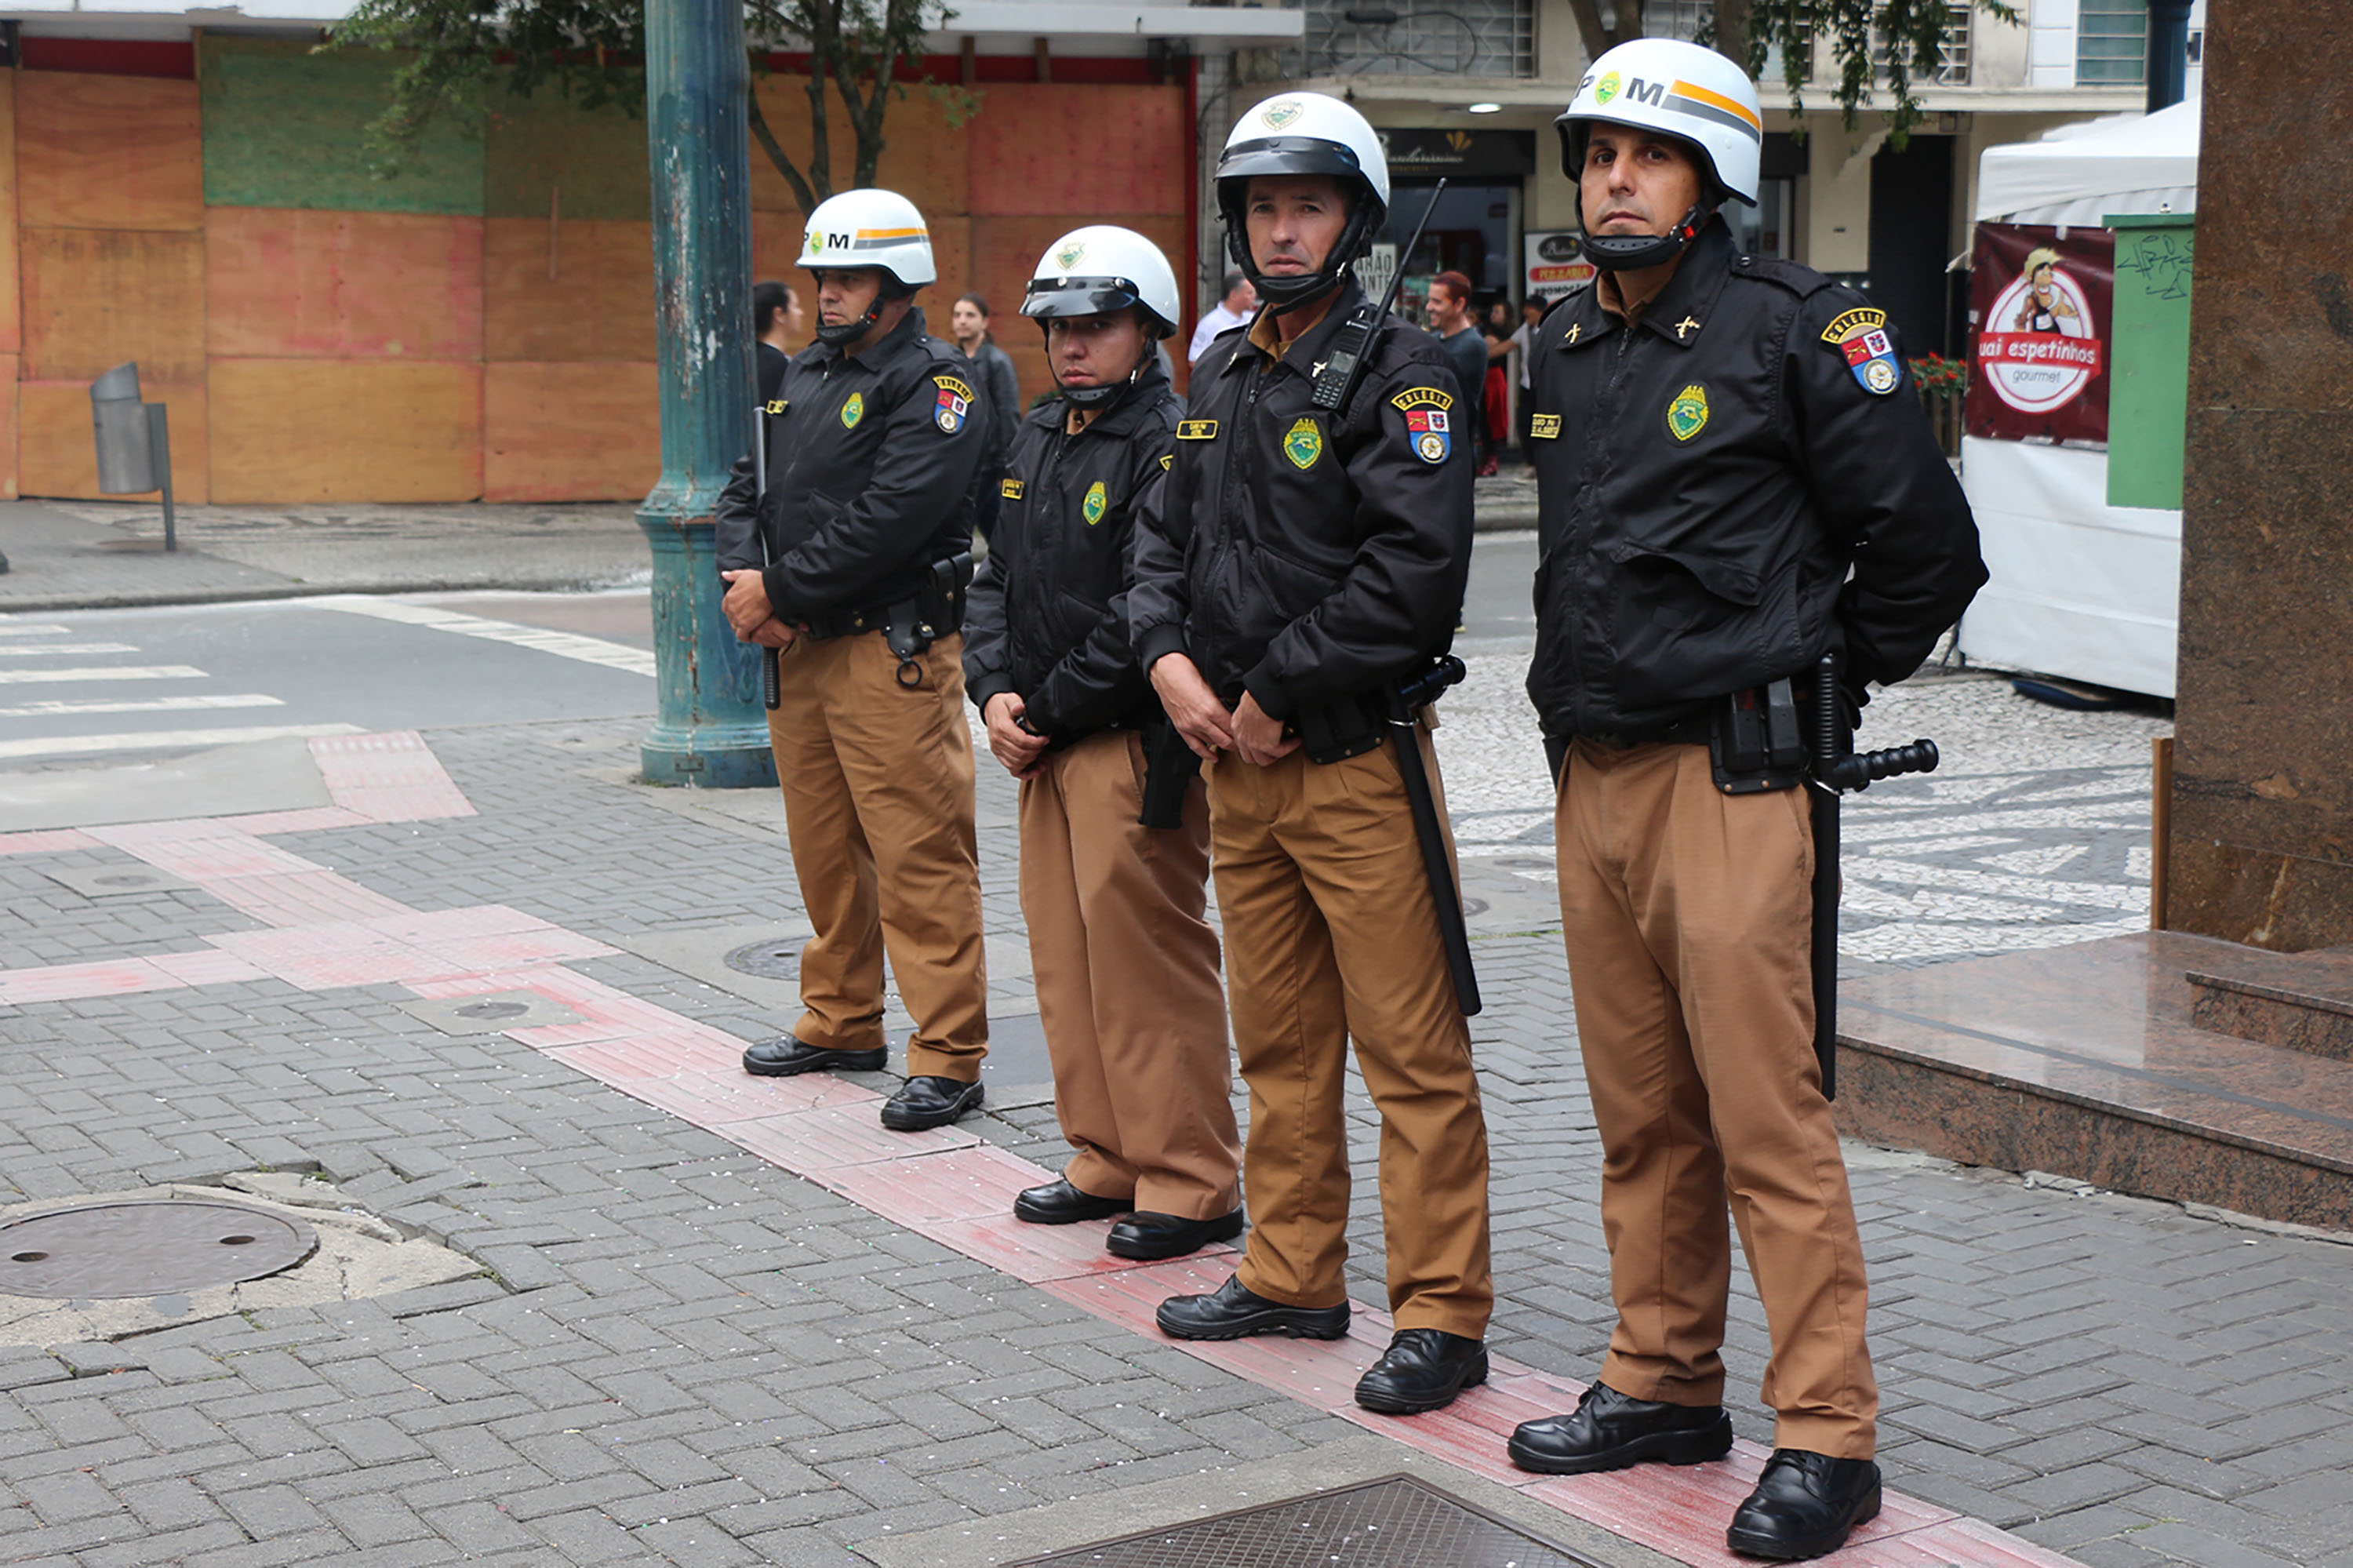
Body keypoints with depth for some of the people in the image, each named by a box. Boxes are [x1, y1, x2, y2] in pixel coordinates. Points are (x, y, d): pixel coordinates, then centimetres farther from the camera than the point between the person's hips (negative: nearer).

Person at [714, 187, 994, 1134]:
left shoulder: (934, 385, -9)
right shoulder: (803, 376, 17)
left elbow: (887, 520, -20)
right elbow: (743, 489, 15)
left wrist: (781, 591, -16)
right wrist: (745, 577, -5)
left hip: (894, 651, -8)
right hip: (799, 651, 8)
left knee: (920, 853, -8)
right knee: (824, 845, 16)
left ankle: (948, 1057, -4)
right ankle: (841, 1023, 29)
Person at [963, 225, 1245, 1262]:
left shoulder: (1171, 444, -13)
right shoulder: (1039, 439, 14)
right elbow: (997, 579, 15)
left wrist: (1047, 710, -13)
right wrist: (996, 693, -1)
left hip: (1138, 747, -8)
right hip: (1048, 749, 9)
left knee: (1149, 962, -4)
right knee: (1066, 955, 12)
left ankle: (1191, 1183, 6)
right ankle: (1109, 1161, 24)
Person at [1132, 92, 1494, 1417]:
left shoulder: (1400, 374, -10)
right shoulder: (1223, 377, 14)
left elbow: (1416, 570, -20)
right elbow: (1167, 534, 19)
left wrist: (1277, 690, -16)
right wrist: (1171, 659, 0)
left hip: (1357, 759, -8)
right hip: (1236, 762, 8)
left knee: (1413, 1052, -4)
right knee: (1280, 1042, 16)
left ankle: (1443, 1315, 3)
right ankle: (1294, 1276, 27)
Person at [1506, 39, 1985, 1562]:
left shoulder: (1792, 326, -7)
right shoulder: (1568, 344, 14)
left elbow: (1925, 541, -4)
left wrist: (1823, 679, 5)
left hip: (1729, 779, -7)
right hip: (1591, 774, 7)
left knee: (1768, 1116, -6)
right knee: (1642, 1115, 13)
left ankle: (1827, 1438, 1)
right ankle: (1665, 1385, 25)